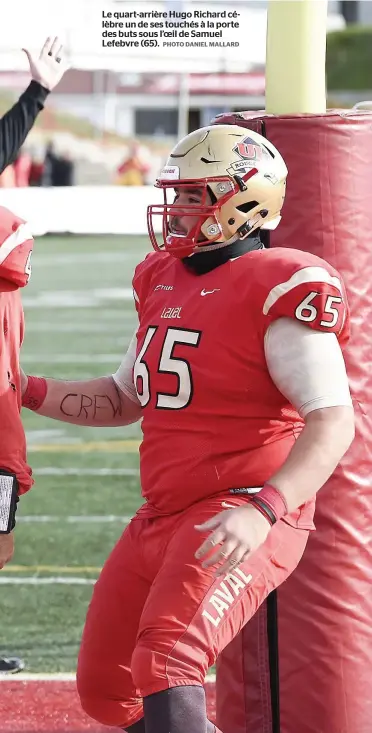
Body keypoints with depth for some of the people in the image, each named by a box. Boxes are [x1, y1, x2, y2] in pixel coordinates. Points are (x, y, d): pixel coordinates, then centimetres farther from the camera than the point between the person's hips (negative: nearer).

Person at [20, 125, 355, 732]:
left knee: (165, 671, -27)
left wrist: (263, 510, -33)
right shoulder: (164, 280, 13)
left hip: (237, 518, -9)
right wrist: (25, 391, 15)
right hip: (163, 517, 9)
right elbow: (125, 399, 26)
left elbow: (333, 421, -21)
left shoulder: (280, 291, -14)